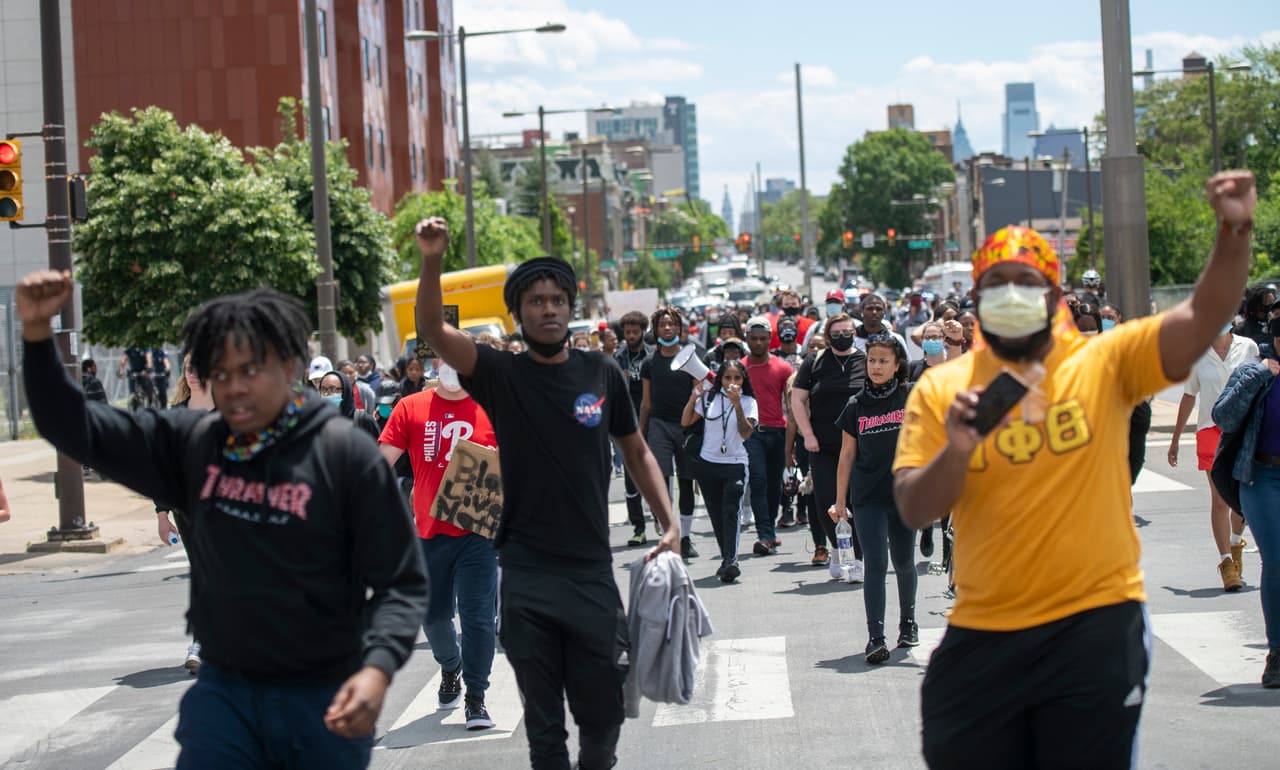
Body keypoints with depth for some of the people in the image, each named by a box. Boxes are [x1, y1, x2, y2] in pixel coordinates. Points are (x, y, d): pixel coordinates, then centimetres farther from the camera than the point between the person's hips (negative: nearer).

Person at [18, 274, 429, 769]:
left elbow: (401, 582, -10)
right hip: (223, 691, 3)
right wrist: (37, 331, -10)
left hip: (325, 698, -3)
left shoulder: (345, 454, -10)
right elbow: (75, 428, 3)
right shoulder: (191, 444, 1)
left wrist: (378, 667, -27)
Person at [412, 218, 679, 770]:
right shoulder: (502, 376, -1)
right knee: (543, 720, 6)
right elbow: (434, 331, -16)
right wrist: (432, 262, -32)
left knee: (602, 711, 5)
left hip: (592, 572, 1)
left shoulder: (601, 375, 4)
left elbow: (637, 452, 16)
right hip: (525, 576, -1)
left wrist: (669, 522, 7)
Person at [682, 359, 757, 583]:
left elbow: (746, 433, -14)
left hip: (735, 465, -3)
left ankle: (730, 561, -24)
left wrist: (737, 404, -22)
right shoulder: (709, 398, 5)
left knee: (730, 512, -17)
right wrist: (695, 394, -6)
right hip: (708, 463, 3)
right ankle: (727, 559, 18)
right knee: (716, 515, 7)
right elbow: (685, 422, 2)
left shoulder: (748, 402, -1)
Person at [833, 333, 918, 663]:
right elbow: (847, 456, 9)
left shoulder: (911, 396, -1)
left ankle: (908, 621, 36)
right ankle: (875, 638, -11)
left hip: (905, 492, 0)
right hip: (868, 497, 0)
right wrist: (839, 502, 8)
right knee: (875, 565, -9)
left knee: (903, 563, 12)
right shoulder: (856, 406, 4)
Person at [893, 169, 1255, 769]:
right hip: (983, 634, 2)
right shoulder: (940, 390, 2)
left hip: (1096, 626, -2)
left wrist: (1234, 233, -28)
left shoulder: (1105, 362, -2)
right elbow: (914, 512, -3)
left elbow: (1202, 319, -13)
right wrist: (956, 452, -22)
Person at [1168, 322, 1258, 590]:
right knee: (1220, 498, -7)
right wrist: (1175, 439, 16)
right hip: (1211, 427, -1)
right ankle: (1226, 562, -5)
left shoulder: (1248, 347, 4)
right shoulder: (1197, 354, 4)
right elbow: (1189, 396, 13)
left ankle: (1236, 543, 31)